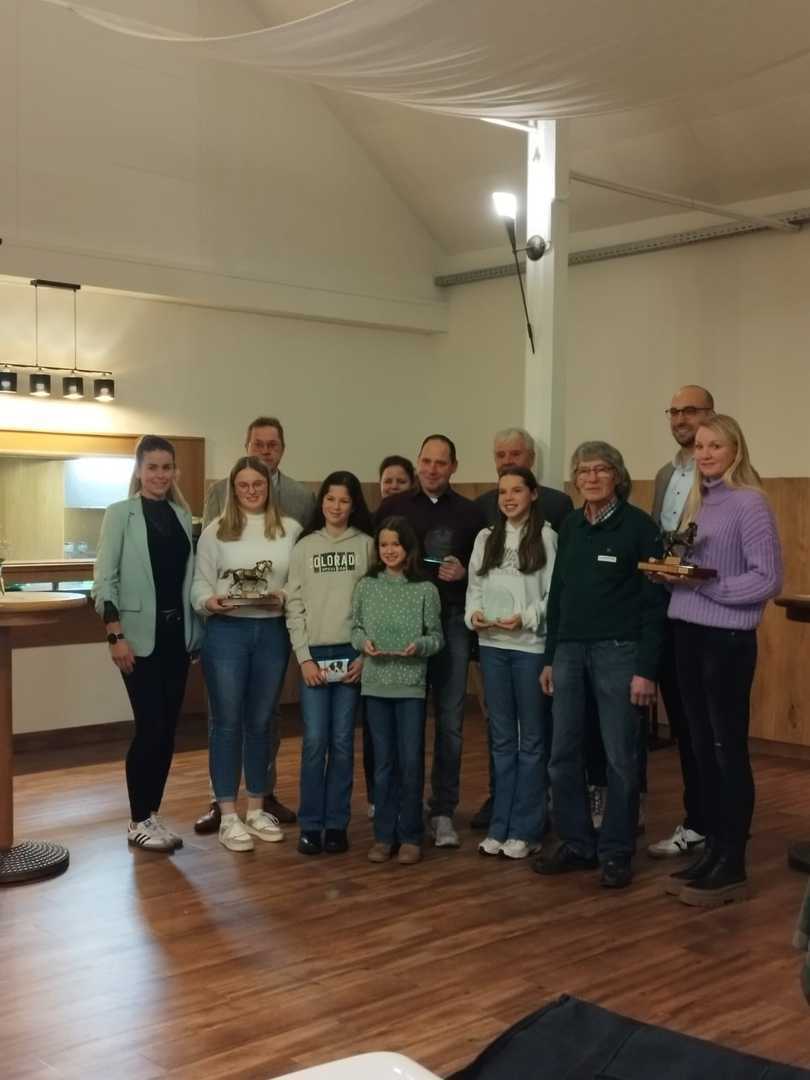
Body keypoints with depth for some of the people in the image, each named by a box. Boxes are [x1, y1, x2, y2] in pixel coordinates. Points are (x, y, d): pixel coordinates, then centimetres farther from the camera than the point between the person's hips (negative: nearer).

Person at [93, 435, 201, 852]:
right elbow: (104, 579, -7)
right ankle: (138, 821, 9)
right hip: (140, 635, -5)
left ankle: (152, 814, 19)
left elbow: (188, 576, 13)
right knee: (150, 727, -5)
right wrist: (116, 635, -14)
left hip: (176, 633, 5)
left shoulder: (183, 515, 10)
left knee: (168, 728, 7)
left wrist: (195, 630, 8)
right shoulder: (121, 513, -3)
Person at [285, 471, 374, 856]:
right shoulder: (305, 546, 6)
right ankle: (310, 824, 8)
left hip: (352, 653, 0)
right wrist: (304, 657, -4)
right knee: (314, 741, -3)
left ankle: (336, 823, 13)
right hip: (314, 653, 0)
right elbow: (294, 605, 3)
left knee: (342, 741, 3)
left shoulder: (366, 545, 3)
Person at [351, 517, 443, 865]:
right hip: (376, 682, 2)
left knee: (411, 761, 2)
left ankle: (410, 836, 14)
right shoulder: (366, 586, 4)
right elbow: (355, 627, 8)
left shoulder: (426, 590, -2)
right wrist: (363, 642, -12)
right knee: (383, 761, 9)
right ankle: (383, 835, 19)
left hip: (411, 684, -2)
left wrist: (419, 646, -18)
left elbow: (436, 636, 1)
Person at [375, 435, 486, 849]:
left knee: (450, 721, 3)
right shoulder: (393, 507, 7)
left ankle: (443, 812, 11)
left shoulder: (470, 513, 8)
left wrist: (464, 573, -9)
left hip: (451, 622, 1)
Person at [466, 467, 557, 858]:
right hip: (492, 645, 5)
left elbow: (554, 593, -7)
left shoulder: (546, 537, -4)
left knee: (531, 739, 4)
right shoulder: (485, 538, 12)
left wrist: (526, 618, -19)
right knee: (502, 738, 12)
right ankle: (500, 826, 19)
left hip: (531, 645, -5)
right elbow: (474, 585, 11)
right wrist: (473, 614, -7)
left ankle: (525, 830, 12)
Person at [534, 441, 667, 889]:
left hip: (618, 651, -5)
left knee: (620, 758, 1)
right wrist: (550, 658, 12)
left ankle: (616, 853, 14)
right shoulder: (570, 526, 10)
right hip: (570, 650, 6)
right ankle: (577, 844, 20)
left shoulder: (639, 525, -6)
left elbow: (655, 601, -9)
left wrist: (646, 669, -14)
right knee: (563, 755, 7)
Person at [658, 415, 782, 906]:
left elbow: (768, 580, -15)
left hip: (727, 639, -7)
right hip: (689, 634, 7)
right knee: (703, 748, 12)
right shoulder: (698, 501, 13)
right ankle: (713, 850, 22)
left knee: (729, 750, 0)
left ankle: (733, 866, 9)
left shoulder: (750, 502, -10)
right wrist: (673, 574, -4)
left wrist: (706, 584, -18)